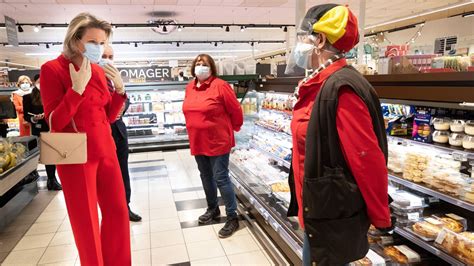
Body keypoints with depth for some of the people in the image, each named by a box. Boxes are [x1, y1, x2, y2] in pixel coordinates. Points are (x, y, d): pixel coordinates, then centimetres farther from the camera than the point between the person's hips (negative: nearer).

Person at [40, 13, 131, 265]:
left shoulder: (98, 71, 7)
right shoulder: (52, 69, -9)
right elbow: (55, 122, -15)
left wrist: (119, 89, -3)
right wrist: (77, 88, -23)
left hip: (106, 151, 6)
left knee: (118, 213, 13)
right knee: (86, 222, 7)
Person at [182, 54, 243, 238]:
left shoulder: (220, 86, -14)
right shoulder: (190, 87, 7)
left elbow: (235, 110, -9)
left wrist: (233, 128, 4)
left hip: (218, 141, -7)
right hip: (198, 142, 7)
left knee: (220, 178, -4)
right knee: (206, 177, 17)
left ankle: (232, 217, 9)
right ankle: (212, 209, 36)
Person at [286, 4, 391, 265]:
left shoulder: (340, 89, -23)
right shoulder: (318, 86, 6)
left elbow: (368, 160, -23)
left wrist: (380, 219, -13)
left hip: (335, 215, -8)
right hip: (316, 209, 9)